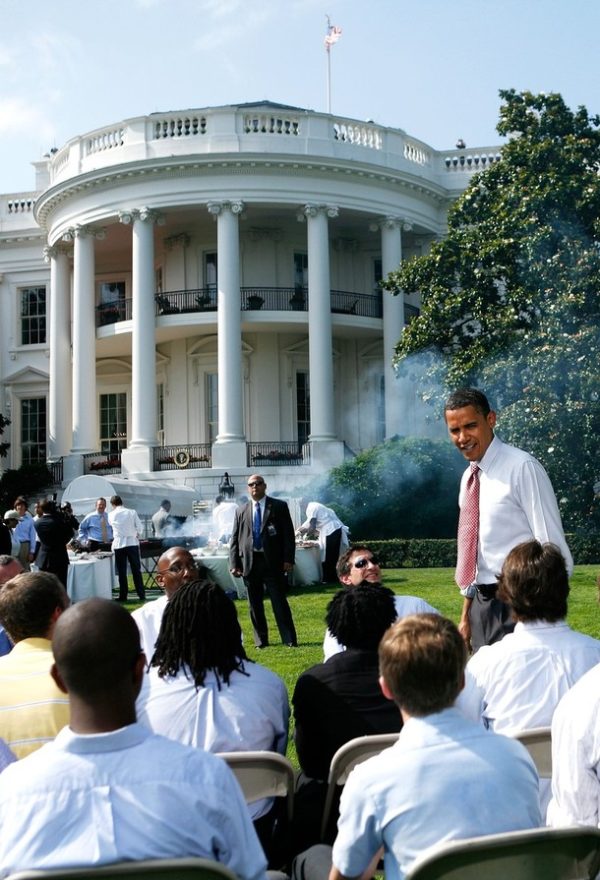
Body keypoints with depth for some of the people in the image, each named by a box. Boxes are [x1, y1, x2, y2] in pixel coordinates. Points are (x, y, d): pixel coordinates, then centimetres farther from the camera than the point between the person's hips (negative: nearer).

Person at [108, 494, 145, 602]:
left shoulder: (111, 515, 1)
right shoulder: (132, 512, -1)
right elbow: (140, 528, -1)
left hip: (118, 545, 0)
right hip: (132, 543, 0)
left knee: (122, 572, 6)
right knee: (136, 570, 7)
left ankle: (123, 596, 8)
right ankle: (141, 594, 7)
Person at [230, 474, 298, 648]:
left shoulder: (279, 507, 3)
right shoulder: (241, 511, 12)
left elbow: (288, 534, 0)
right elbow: (234, 539, 10)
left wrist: (288, 559, -8)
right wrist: (234, 564, 2)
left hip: (272, 562, -3)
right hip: (249, 562, 3)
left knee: (279, 602, -2)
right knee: (255, 604, 8)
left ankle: (290, 640, 3)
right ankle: (261, 640, 16)